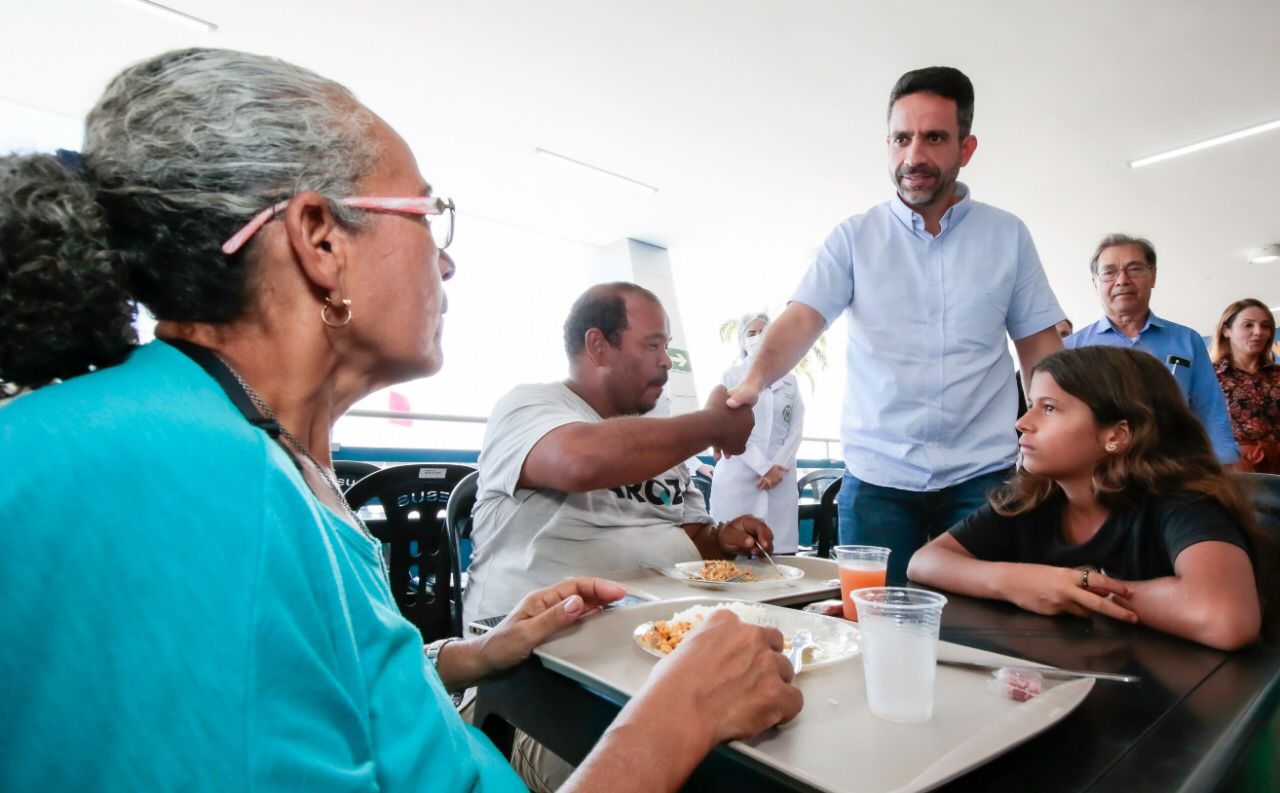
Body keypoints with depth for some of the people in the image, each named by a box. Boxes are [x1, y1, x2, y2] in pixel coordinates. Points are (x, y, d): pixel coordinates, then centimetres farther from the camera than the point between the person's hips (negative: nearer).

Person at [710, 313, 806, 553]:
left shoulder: (789, 379, 14)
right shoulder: (731, 376, 5)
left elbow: (796, 427, 9)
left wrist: (779, 466, -6)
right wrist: (764, 467, -10)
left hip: (782, 475, 3)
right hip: (739, 475, -2)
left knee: (780, 550, -2)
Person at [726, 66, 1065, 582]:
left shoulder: (1008, 236, 7)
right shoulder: (854, 238, 3)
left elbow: (1039, 347, 9)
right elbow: (802, 320, -10)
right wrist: (754, 380, -30)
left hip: (981, 475, 1)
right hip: (877, 477, -1)